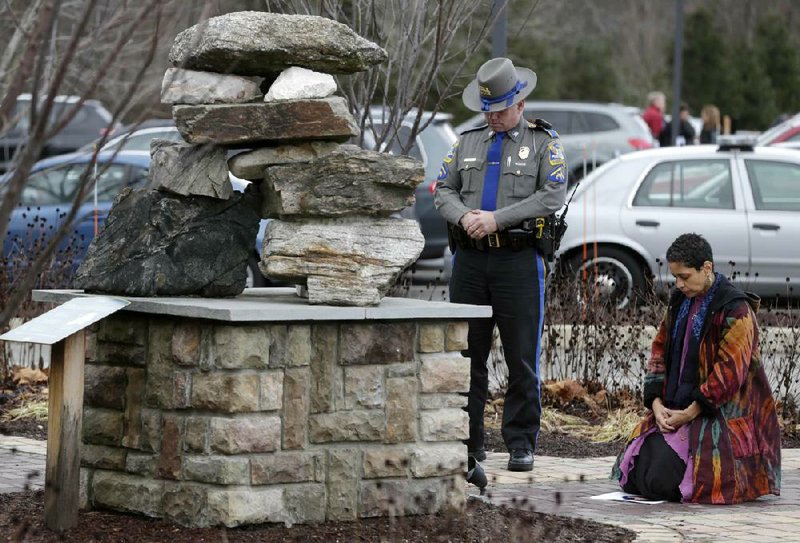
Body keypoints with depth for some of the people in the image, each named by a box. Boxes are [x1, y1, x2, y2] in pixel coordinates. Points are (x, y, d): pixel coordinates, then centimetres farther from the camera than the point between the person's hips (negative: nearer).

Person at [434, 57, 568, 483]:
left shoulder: (544, 143, 4)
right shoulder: (468, 143, 16)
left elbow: (553, 196, -9)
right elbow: (443, 190, 12)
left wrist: (498, 218, -15)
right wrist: (464, 216, -10)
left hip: (519, 260, -3)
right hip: (470, 260, 4)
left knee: (522, 359, -2)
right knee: (466, 355, 4)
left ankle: (520, 445, 5)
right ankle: (467, 444, 9)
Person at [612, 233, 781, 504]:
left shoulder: (735, 309, -13)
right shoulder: (680, 302, 11)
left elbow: (730, 372, -18)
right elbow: (660, 352, 13)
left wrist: (689, 413, -19)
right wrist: (656, 403, -3)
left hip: (718, 412, -7)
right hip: (673, 411, 7)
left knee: (662, 483, -22)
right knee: (636, 477, -6)